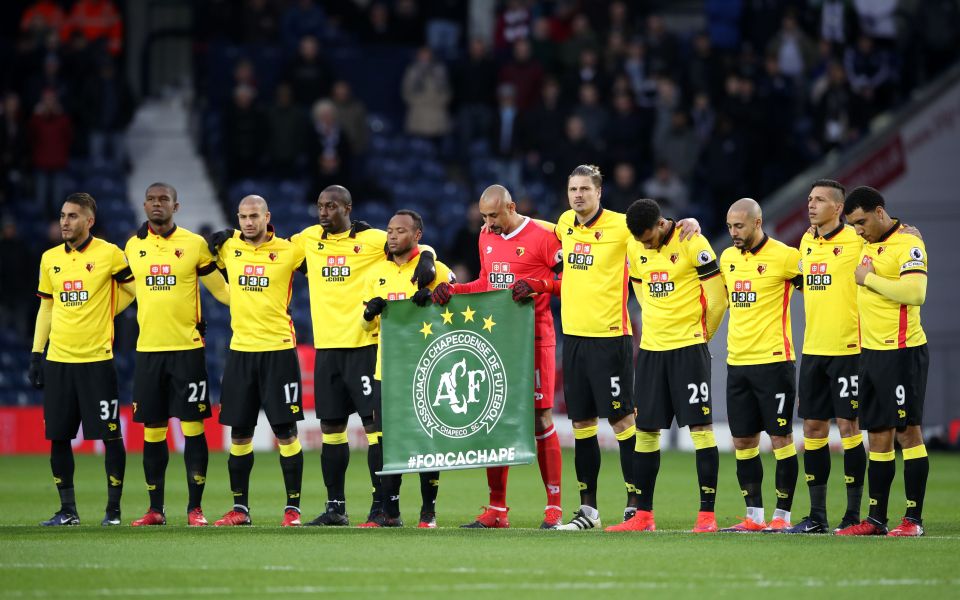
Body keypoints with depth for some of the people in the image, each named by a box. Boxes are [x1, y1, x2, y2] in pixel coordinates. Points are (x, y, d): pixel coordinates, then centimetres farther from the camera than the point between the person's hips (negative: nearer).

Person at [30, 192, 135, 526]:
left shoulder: (109, 254, -5)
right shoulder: (50, 259, 10)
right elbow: (46, 308, 16)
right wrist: (36, 354, 13)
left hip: (97, 359, -5)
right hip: (57, 360, 5)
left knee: (110, 435, -4)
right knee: (58, 436, 4)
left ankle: (113, 509, 5)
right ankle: (67, 511, 13)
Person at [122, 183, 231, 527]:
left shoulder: (195, 244, -1)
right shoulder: (133, 246, 8)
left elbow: (220, 289, 4)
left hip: (187, 348, -3)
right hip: (148, 350, 3)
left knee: (192, 428, -4)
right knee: (152, 432, 6)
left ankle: (195, 508, 1)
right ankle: (155, 509, 14)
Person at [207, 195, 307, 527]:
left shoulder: (288, 251, -4)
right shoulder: (228, 246, 5)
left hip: (278, 349, -3)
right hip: (240, 350, 4)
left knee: (285, 431, -3)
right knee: (239, 433, 6)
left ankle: (293, 508, 3)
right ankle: (240, 508, 14)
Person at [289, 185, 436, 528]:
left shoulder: (372, 239, -4)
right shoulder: (310, 239, 12)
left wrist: (426, 261, -24)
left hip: (364, 345, -6)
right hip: (326, 346, 6)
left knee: (374, 423, -6)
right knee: (330, 428, 8)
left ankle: (382, 506, -3)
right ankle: (335, 508, 15)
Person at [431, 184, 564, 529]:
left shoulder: (542, 236, -7)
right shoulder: (486, 238, 14)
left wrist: (537, 285, -21)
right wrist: (453, 290, 10)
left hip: (533, 336, -6)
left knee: (540, 417, -6)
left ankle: (554, 507, -1)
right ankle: (496, 509, 11)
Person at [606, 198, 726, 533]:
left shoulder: (692, 244, -12)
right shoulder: (635, 249, 6)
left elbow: (717, 295, -8)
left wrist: (700, 335, 2)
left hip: (688, 348, -6)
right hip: (651, 347, 6)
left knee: (700, 426, -7)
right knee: (645, 429, 7)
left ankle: (707, 514, -6)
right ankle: (643, 515, 14)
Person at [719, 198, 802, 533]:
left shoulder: (784, 256, -9)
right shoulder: (728, 258, 11)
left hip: (773, 360, -7)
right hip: (737, 362, 7)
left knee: (780, 437, -3)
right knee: (743, 440, 7)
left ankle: (782, 515, 2)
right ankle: (754, 515, 13)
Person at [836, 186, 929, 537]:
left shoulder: (907, 244, -12)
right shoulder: (868, 245, 15)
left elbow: (915, 292, -25)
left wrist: (869, 279, -17)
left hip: (901, 351, -9)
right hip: (871, 351, 9)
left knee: (907, 431, -6)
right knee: (878, 436, 10)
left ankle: (913, 519, -4)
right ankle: (876, 519, 13)